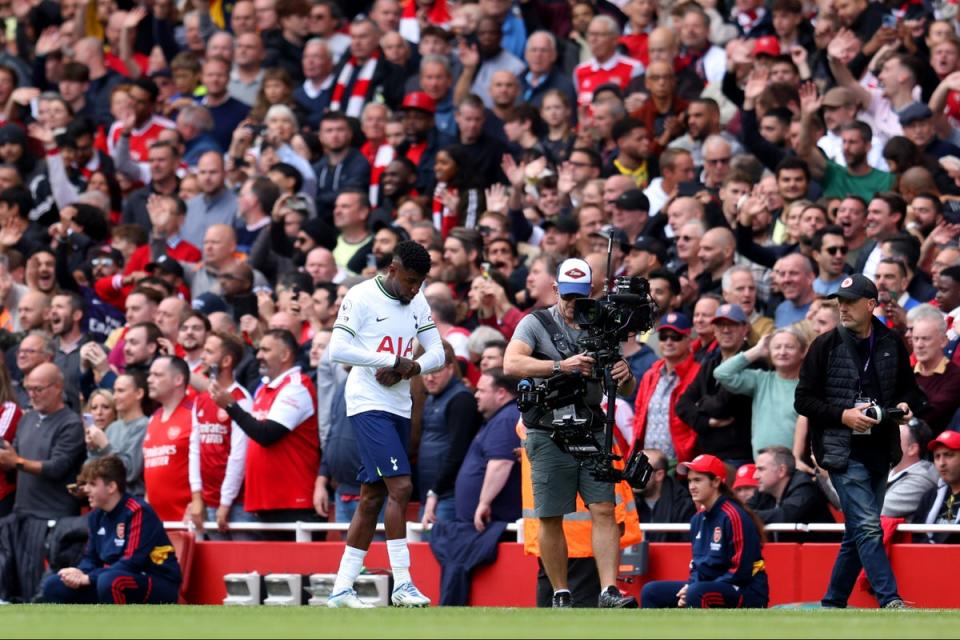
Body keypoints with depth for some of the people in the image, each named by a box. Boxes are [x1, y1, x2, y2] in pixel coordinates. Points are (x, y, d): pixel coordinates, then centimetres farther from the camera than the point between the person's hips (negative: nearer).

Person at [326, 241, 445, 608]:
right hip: (369, 404, -8)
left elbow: (436, 353, 10)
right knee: (400, 487, -18)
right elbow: (337, 349, -17)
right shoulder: (361, 297, -10)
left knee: (373, 498, 8)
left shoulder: (417, 303, 11)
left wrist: (409, 369, -11)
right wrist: (394, 360, -17)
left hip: (399, 408, 8)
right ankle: (402, 584, -15)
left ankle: (342, 588, 13)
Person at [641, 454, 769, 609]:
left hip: (747, 592, -9)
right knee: (651, 591, 0)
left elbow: (741, 572, -19)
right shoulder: (699, 519, 9)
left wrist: (692, 591, -19)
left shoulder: (734, 516, -16)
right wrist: (690, 586, -4)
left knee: (697, 593, -36)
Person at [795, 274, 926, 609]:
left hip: (879, 452, 5)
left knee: (857, 533, 11)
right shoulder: (827, 346, -3)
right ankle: (890, 601, -20)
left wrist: (906, 405, -3)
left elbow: (911, 389, 20)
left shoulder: (892, 345, 7)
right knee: (867, 527, -15)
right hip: (843, 452, -4)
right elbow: (803, 401, -2)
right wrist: (843, 415, -16)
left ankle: (833, 603, 23)